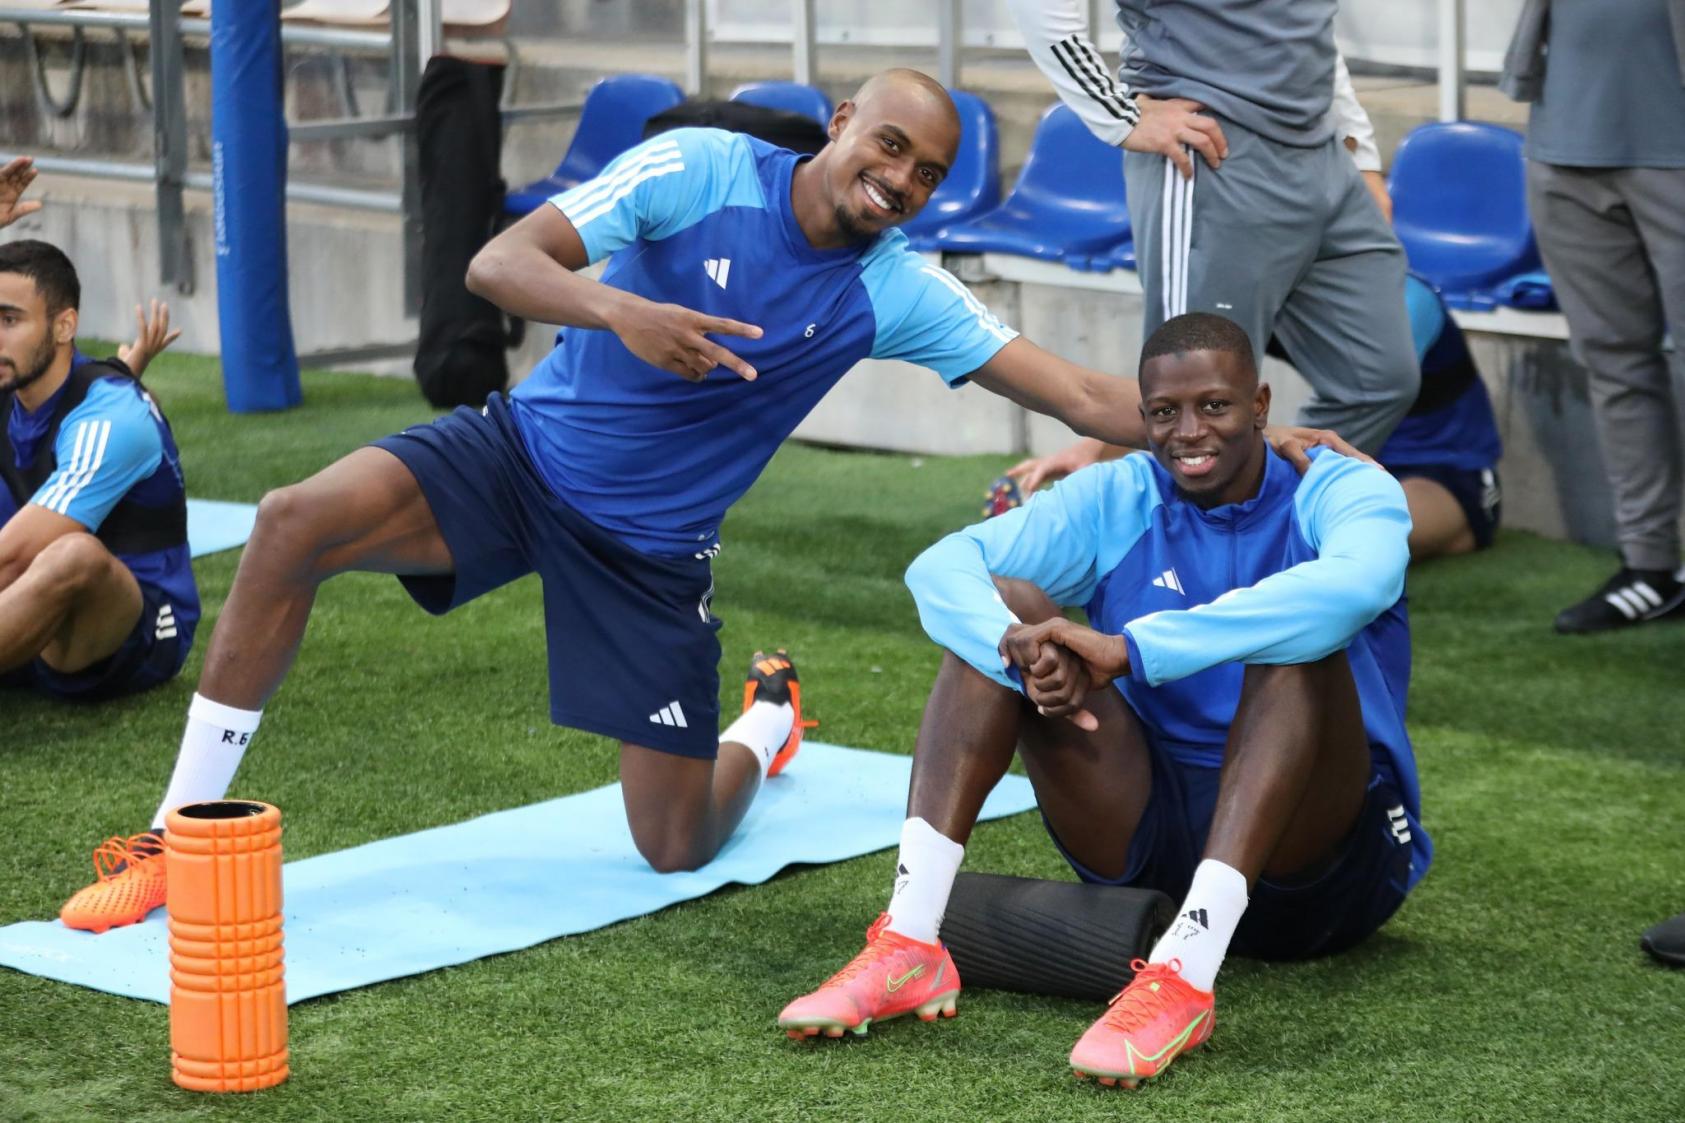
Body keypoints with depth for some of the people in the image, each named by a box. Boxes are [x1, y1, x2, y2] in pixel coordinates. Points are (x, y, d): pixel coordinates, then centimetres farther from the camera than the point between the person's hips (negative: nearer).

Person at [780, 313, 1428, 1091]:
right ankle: (908, 945, -26)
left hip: (1319, 860, -3)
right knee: (1003, 605, -12)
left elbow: (1358, 582, -33)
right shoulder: (1116, 498, 2)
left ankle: (1185, 974, -44)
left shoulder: (1345, 492, -7)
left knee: (1298, 645, -30)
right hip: (1150, 838, 3)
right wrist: (1025, 651, -36)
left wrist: (1131, 651, -39)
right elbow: (940, 569, -12)